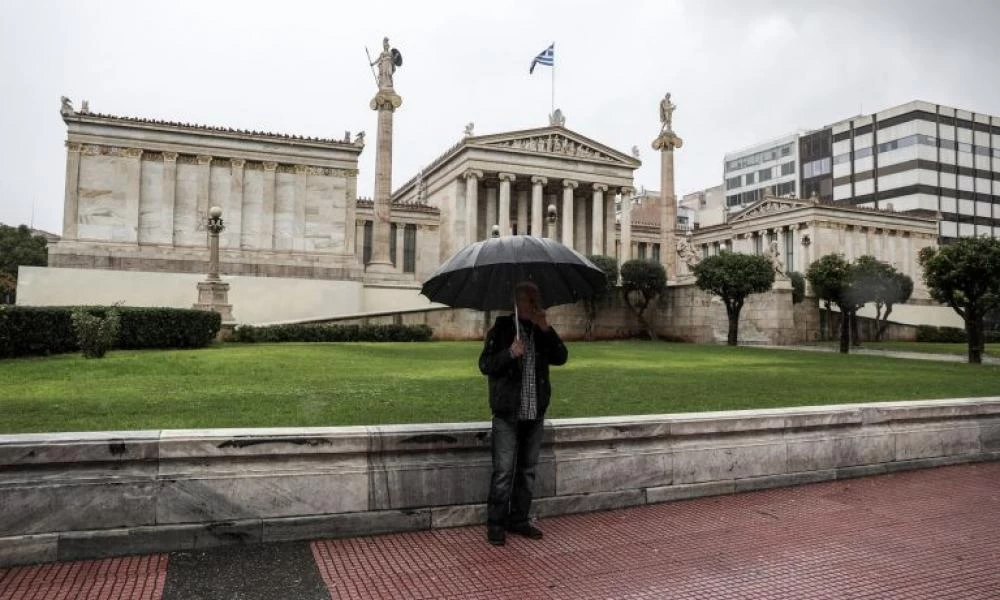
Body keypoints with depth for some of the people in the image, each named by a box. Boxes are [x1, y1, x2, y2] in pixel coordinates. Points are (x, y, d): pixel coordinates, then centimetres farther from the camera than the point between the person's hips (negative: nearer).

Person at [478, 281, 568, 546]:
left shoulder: (542, 331, 10)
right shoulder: (501, 328, -3)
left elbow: (561, 357, -3)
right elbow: (485, 364, -8)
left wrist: (546, 329, -13)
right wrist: (509, 353, -24)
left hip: (535, 413, 5)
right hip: (507, 414, -5)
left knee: (527, 470, 13)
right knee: (504, 470, -4)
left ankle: (519, 520, 25)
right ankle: (496, 524, 8)